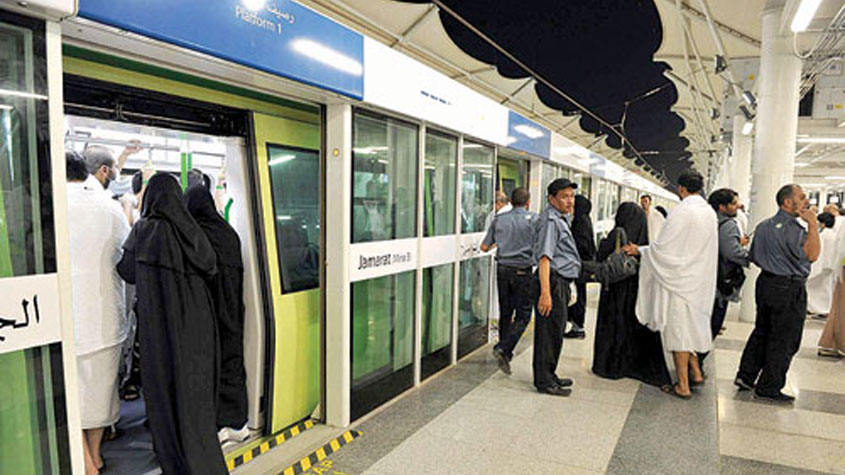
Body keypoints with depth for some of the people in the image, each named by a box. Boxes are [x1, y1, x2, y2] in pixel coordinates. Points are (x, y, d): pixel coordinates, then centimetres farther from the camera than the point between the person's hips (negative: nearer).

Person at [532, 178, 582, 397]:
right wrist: (545, 292, -31)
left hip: (561, 283, 11)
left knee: (555, 331, 17)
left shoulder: (561, 219, 19)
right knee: (549, 332, -3)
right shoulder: (550, 220, -15)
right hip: (554, 282, -10)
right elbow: (544, 258, -24)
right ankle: (544, 381, 8)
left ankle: (549, 376, 29)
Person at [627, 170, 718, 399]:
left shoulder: (681, 211, -17)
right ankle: (696, 372, 28)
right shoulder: (710, 213, 6)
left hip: (679, 279, -7)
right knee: (691, 326, 21)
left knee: (678, 330, 1)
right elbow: (705, 249, 13)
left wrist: (640, 250, -2)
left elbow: (663, 247, -17)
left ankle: (683, 386, 9)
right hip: (701, 281, 8)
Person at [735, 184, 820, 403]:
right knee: (784, 340, 1)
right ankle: (769, 387, 8)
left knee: (761, 332, 16)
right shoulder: (793, 228, -16)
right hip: (790, 289, -8)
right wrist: (813, 224, -20)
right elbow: (812, 254, -25)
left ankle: (746, 376, 21)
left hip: (766, 282, 8)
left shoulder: (763, 226, 11)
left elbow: (754, 257, 16)